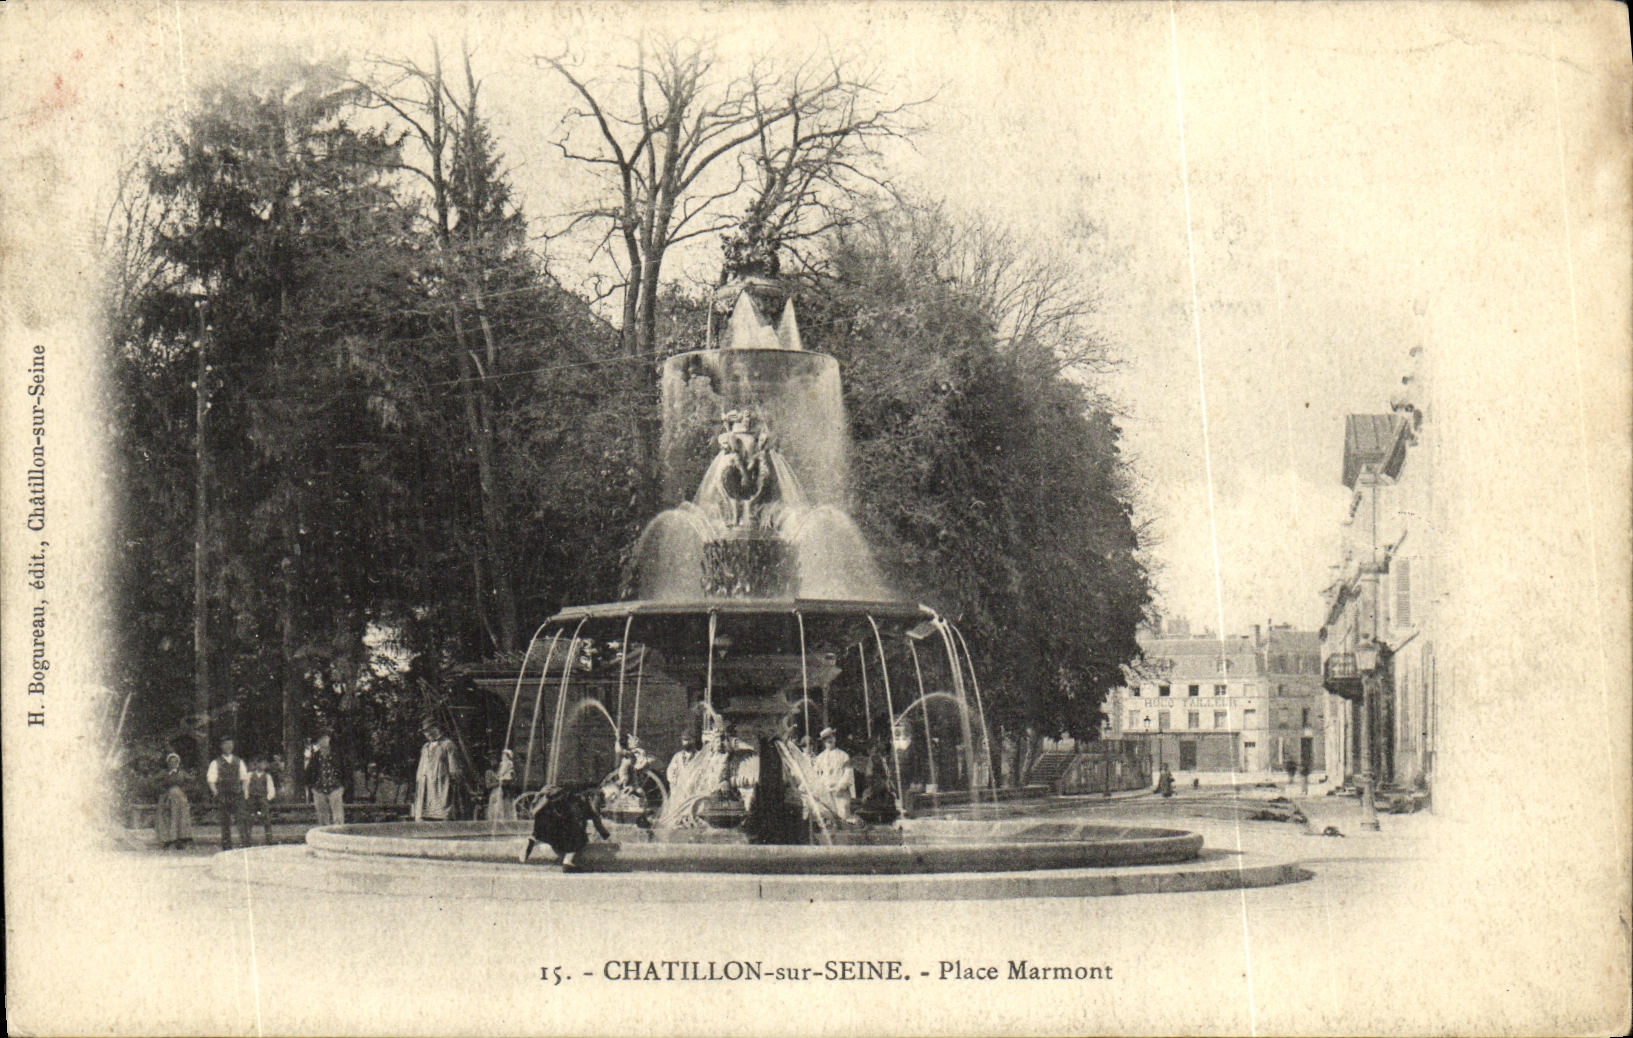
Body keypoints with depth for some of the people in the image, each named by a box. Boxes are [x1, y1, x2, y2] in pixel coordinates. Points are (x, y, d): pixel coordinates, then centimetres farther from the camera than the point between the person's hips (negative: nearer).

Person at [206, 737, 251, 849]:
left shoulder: (239, 762, 14)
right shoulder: (216, 763, 6)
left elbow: (245, 778, 18)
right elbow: (210, 780, 2)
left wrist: (242, 790, 4)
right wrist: (216, 793, -8)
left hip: (237, 795, 1)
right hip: (223, 797, -1)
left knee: (242, 819, -12)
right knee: (225, 823, 1)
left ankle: (247, 845, -15)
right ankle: (227, 848, 6)